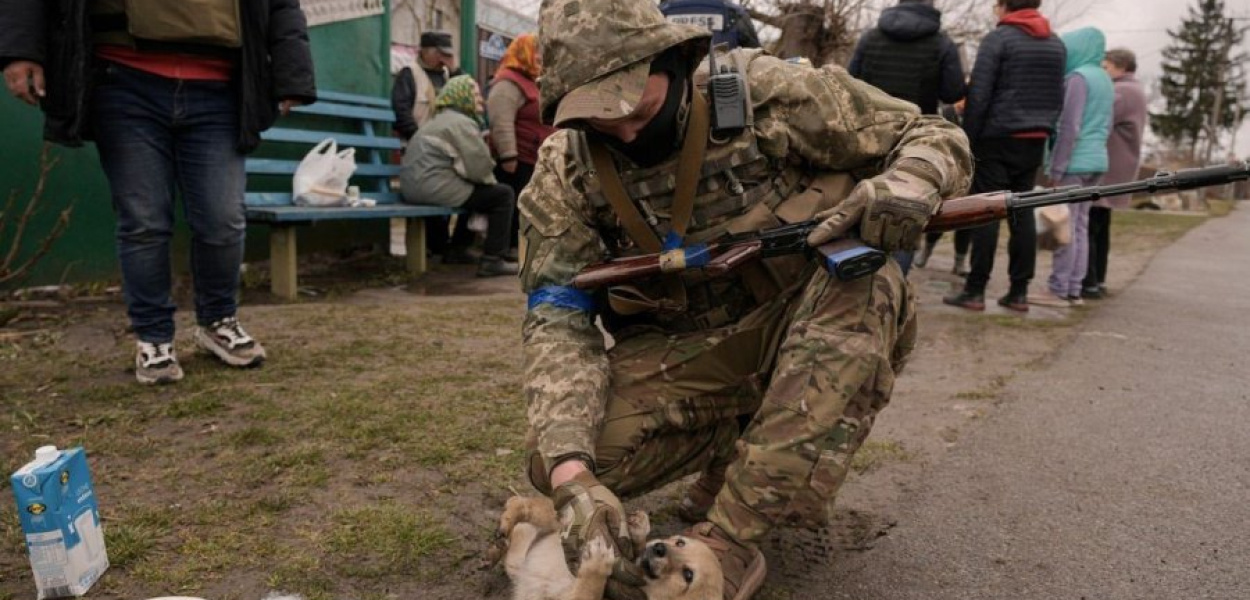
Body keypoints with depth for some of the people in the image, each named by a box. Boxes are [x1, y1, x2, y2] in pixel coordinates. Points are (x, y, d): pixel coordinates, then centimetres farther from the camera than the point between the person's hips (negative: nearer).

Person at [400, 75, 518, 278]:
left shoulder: (439, 119, 25)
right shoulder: (461, 122, -7)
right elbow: (478, 167, -13)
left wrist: (487, 180, 11)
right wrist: (491, 181, 7)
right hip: (434, 187, -10)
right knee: (502, 194, -4)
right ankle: (492, 261, -7)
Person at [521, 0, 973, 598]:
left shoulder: (766, 93, -16)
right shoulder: (566, 173, -11)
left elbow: (936, 137, -7)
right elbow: (557, 319, -18)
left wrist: (905, 187, -33)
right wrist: (570, 470, -34)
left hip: (807, 326, 0)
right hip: (680, 350, 1)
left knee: (861, 280, -34)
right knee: (554, 465, -22)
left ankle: (725, 542, -30)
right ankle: (734, 447, 5)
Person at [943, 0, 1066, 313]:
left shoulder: (998, 38, -6)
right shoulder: (1056, 44, 15)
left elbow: (978, 96, -12)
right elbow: (1058, 99, 17)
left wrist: (966, 140, -8)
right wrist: (1044, 131, 19)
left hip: (998, 139, -6)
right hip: (1035, 141, 6)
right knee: (1022, 212, 8)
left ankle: (975, 291, -4)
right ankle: (1019, 292, 9)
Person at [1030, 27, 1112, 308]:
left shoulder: (1078, 77, -11)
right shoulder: (1105, 80, 17)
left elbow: (1069, 127, -16)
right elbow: (1107, 126, 21)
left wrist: (1056, 168, -14)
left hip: (1074, 162, -9)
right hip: (1096, 161, 9)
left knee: (1066, 226, -6)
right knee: (1080, 226, 10)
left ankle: (1058, 290, -3)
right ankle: (1073, 289, 13)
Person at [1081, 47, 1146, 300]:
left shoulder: (1122, 91, -12)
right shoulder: (1133, 91, 23)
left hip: (1103, 169, -11)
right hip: (1112, 170, 11)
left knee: (1086, 226, -11)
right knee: (1098, 227, 12)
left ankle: (1088, 283, -11)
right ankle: (1097, 280, 15)